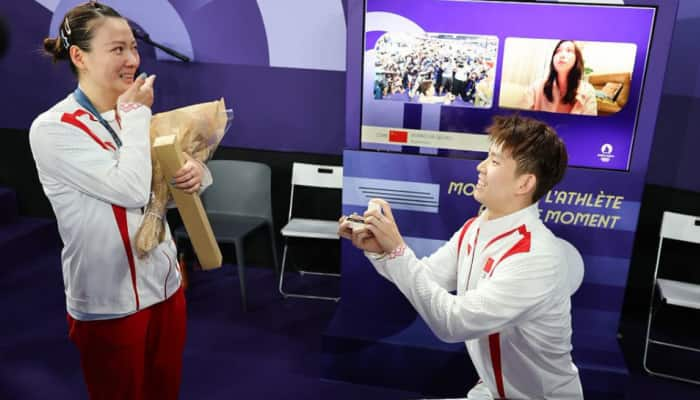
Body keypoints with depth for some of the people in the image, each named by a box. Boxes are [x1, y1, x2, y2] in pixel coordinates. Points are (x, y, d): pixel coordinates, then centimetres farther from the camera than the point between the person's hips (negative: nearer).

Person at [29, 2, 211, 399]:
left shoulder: (132, 116, 5)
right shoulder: (52, 129, -16)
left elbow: (164, 182, 11)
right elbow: (132, 189, -26)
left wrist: (196, 170, -12)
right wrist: (136, 114, -14)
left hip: (165, 283, 6)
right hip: (110, 302, -6)